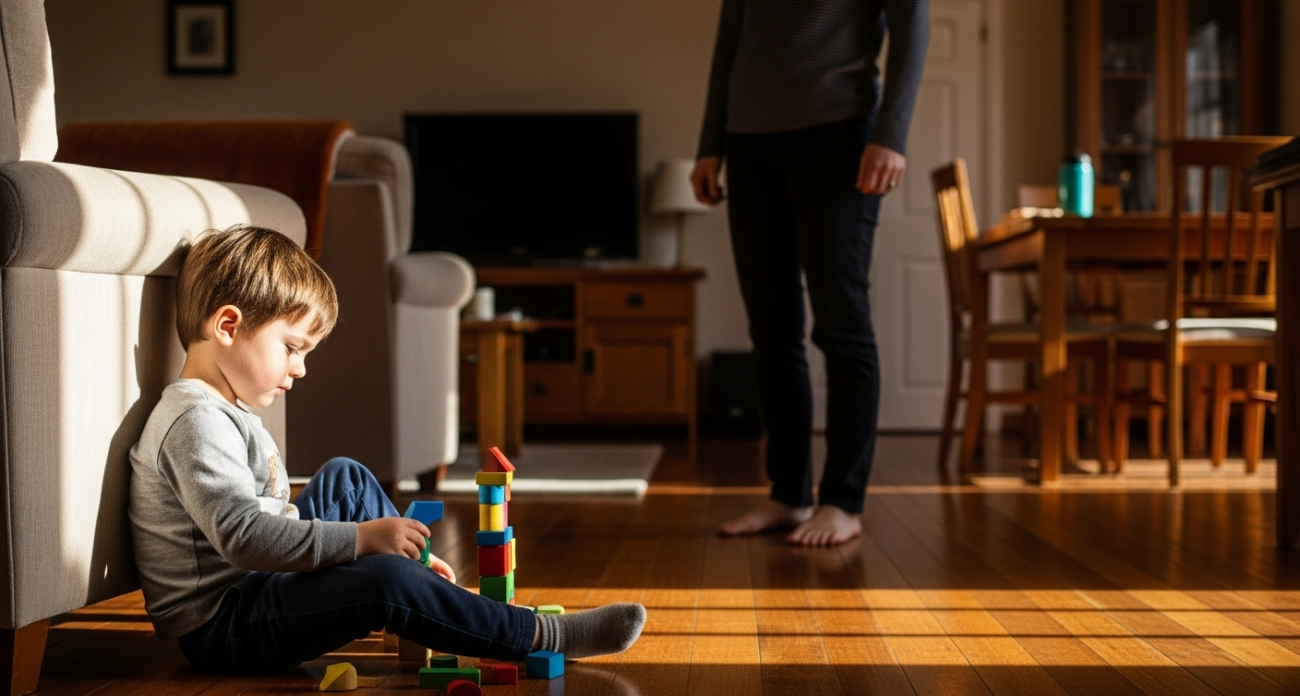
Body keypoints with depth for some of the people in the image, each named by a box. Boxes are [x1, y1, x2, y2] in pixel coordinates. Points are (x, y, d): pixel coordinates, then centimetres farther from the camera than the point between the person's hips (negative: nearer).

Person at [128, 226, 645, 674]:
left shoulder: (224, 412, 15)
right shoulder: (196, 421, -20)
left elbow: (267, 519, 17)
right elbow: (244, 537, -30)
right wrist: (362, 538, -29)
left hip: (254, 588, 11)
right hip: (220, 625, -11)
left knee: (343, 479, 18)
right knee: (386, 579, -28)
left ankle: (439, 602, 15)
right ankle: (540, 637, -15)